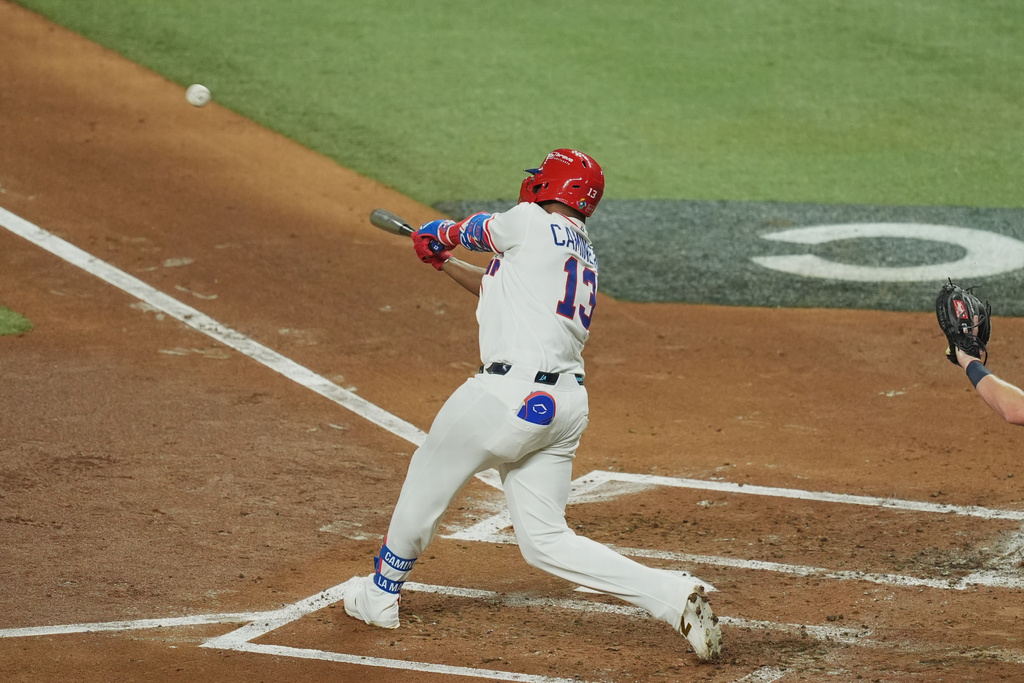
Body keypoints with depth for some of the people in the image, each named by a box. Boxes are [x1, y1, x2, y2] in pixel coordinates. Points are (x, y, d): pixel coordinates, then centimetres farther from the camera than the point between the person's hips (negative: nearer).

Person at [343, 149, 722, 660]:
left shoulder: (530, 223, -4)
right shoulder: (581, 252, 20)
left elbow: (474, 230, 17)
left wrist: (435, 236, 38)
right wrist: (439, 261, 44)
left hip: (510, 393, -8)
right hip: (567, 402, 8)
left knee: (426, 480, 16)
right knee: (546, 541, 7)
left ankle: (379, 597, 33)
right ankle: (673, 596, -8)